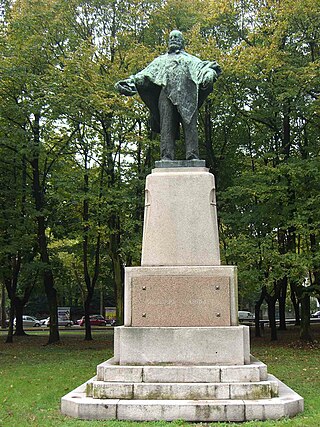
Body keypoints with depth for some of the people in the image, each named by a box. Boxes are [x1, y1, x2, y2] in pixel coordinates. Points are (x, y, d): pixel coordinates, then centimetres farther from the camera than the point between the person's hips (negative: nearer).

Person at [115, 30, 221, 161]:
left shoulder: (189, 59, 28)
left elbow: (201, 66, 7)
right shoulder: (161, 60, 33)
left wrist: (209, 72, -17)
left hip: (186, 93, -2)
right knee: (166, 126, -12)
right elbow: (145, 73, 24)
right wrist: (131, 81, 7)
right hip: (166, 94, 2)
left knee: (190, 125, -15)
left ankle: (192, 156, -24)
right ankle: (166, 157, -20)